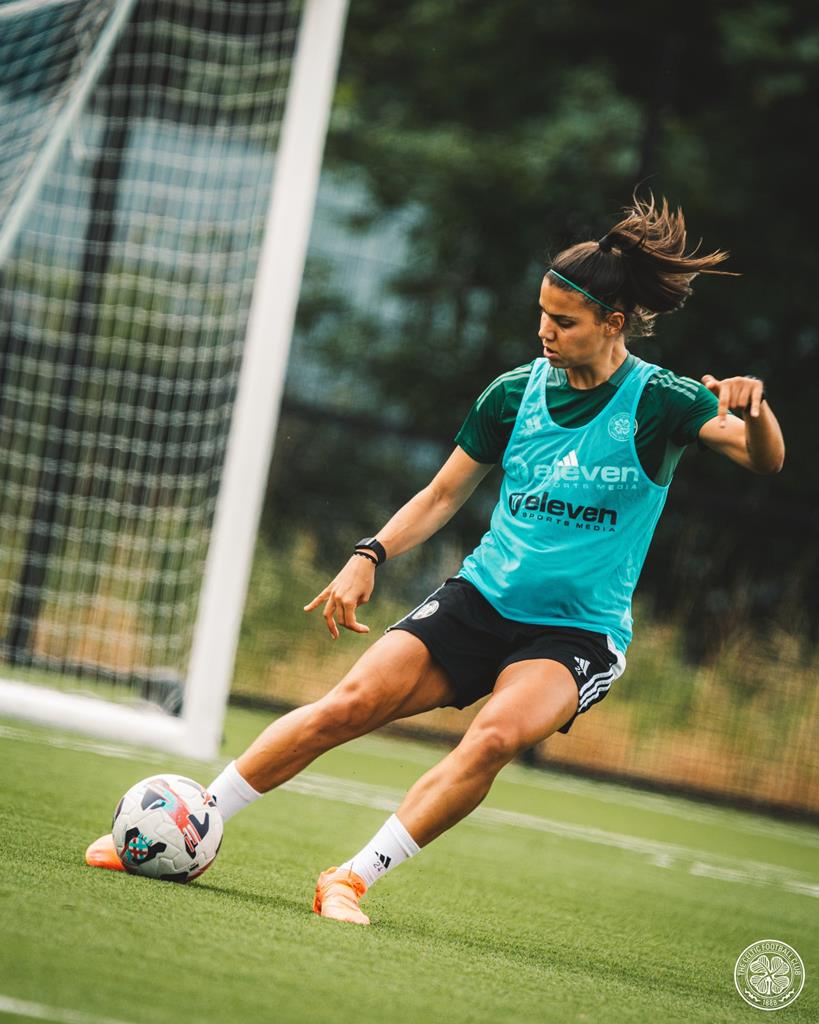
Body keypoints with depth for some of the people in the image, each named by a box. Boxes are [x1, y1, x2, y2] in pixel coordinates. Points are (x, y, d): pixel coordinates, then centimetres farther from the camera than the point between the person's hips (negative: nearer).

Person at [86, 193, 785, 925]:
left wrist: (753, 410, -45)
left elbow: (766, 459, -22)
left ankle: (354, 879, -25)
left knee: (495, 737, -32)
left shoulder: (659, 402, -9)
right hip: (481, 599, 3)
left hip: (578, 632, -3)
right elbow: (444, 494, 13)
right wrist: (370, 556, -2)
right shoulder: (515, 392, 2)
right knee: (351, 703, -15)